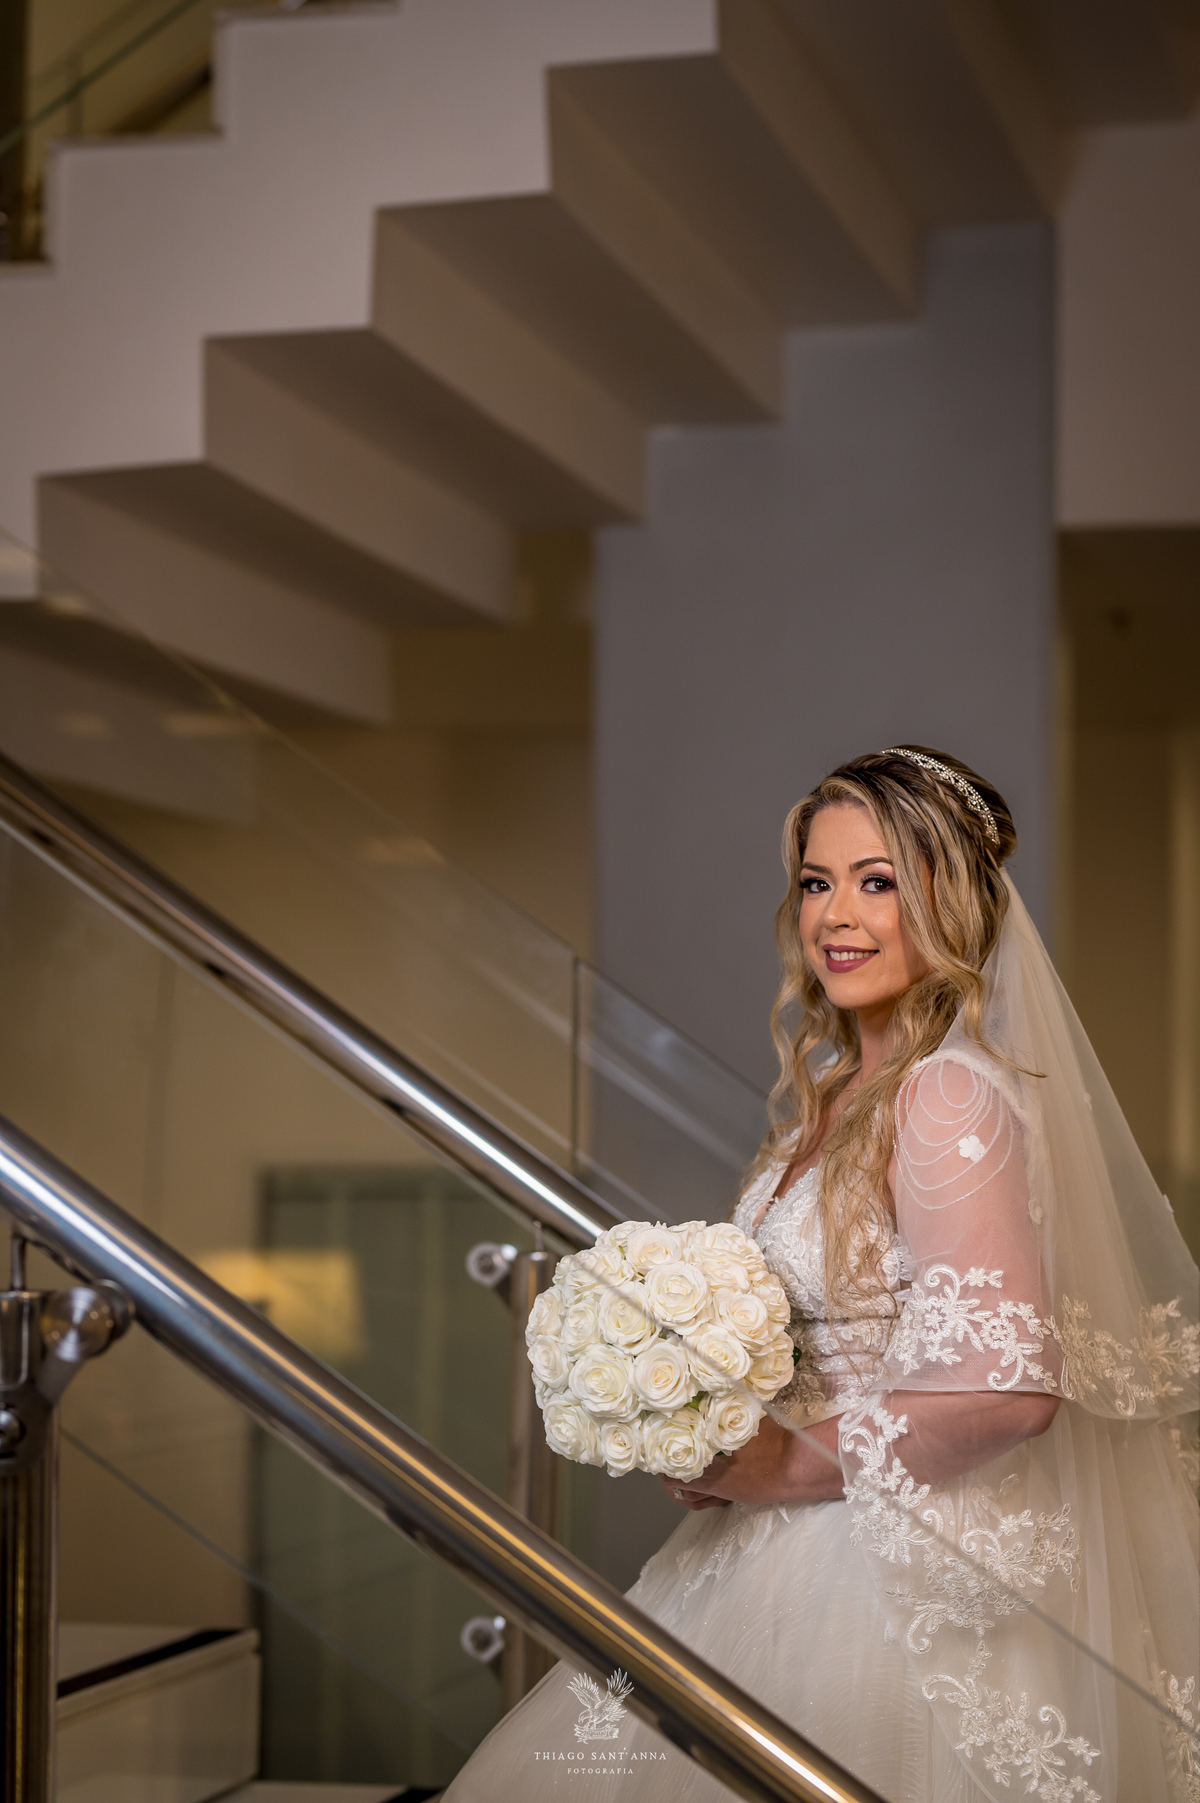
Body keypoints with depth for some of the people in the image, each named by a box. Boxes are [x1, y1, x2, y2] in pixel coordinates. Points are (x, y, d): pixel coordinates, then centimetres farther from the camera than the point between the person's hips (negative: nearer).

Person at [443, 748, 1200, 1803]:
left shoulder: (952, 1099, -20)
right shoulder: (836, 1091, 8)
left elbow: (1004, 1385, -28)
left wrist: (785, 1465, -17)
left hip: (906, 1583, -9)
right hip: (799, 1551, 9)